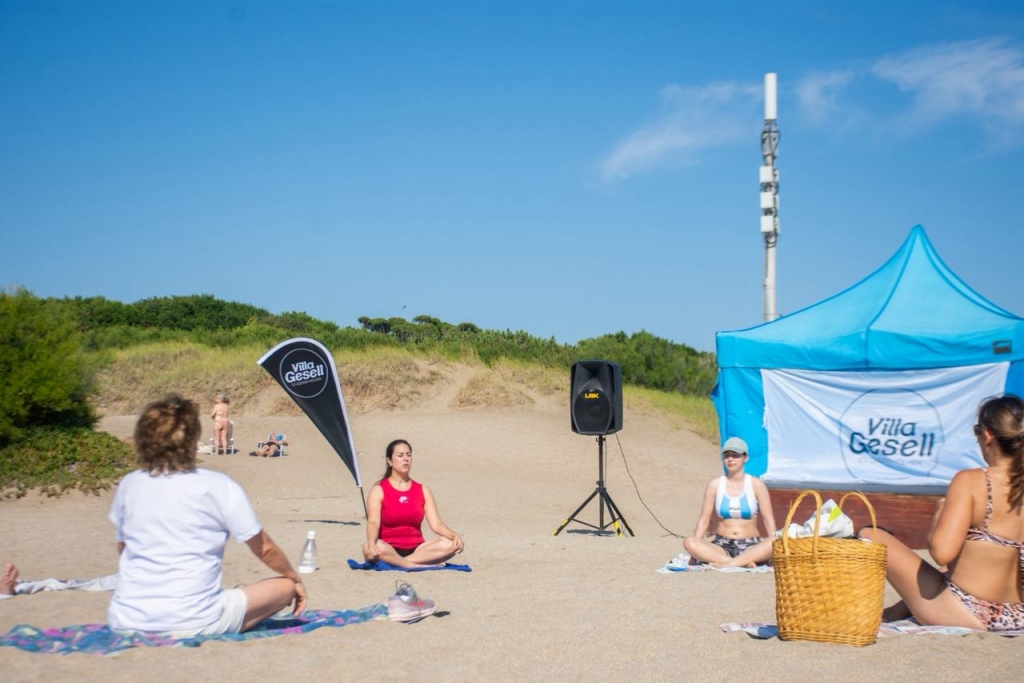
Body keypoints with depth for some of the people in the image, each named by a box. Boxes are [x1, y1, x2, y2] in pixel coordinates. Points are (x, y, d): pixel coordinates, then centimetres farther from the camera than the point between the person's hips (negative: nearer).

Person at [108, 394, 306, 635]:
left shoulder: (128, 485, 3)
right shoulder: (219, 487, -9)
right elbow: (264, 548, 3)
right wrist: (295, 579, 22)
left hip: (125, 622, 5)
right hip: (191, 623, -5)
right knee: (285, 587, 10)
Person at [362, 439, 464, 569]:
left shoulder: (422, 490, 11)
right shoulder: (379, 491, 0)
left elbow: (436, 524, 2)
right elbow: (373, 522, -16)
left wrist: (454, 535, -20)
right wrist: (371, 542, -39)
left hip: (416, 550, 4)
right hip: (389, 551, -3)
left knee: (450, 544, -24)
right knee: (372, 548, -38)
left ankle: (396, 563, -27)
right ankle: (421, 566, -30)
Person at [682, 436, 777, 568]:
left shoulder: (756, 485, 2)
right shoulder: (715, 485, 5)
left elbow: (768, 519, -1)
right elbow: (704, 519, 3)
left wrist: (774, 546, -18)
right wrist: (696, 550, -8)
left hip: (751, 547, -1)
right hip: (722, 546, 1)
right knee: (688, 542, -30)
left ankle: (726, 564, -36)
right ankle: (744, 562, -34)